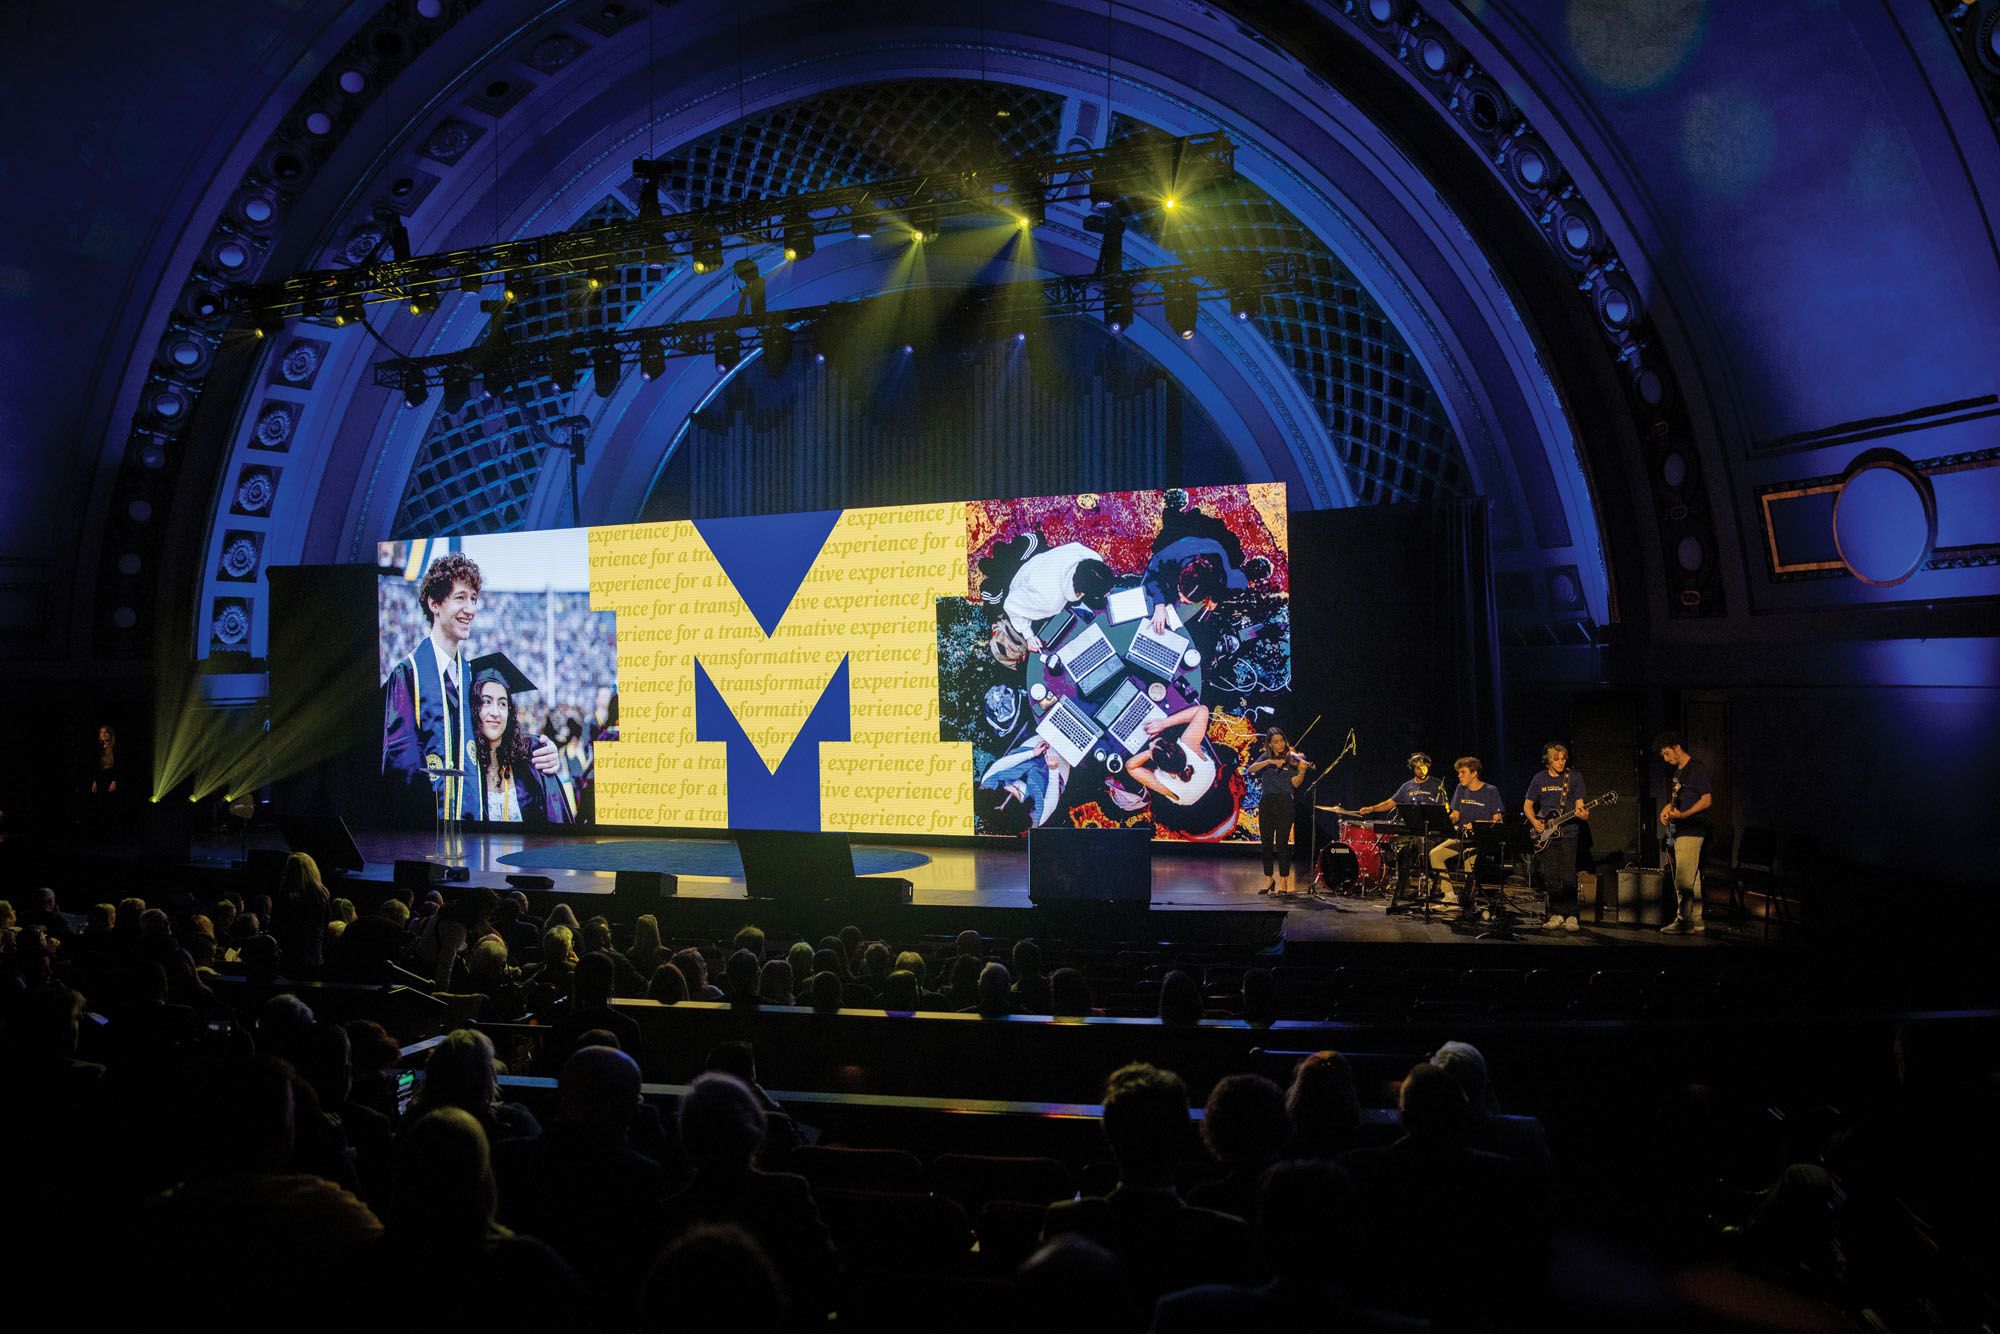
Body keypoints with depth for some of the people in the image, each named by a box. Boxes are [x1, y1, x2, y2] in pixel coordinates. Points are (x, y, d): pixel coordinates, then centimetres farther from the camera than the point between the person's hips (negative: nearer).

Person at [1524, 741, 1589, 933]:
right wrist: (1534, 822, -3)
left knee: (1568, 877, -8)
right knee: (1551, 878, 3)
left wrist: (1583, 814, -23)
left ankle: (1571, 916, -3)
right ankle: (1556, 914, 11)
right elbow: (1528, 804, 15)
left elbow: (1579, 806, 0)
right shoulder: (1539, 779, 7)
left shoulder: (1574, 777, 2)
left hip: (1568, 833, -2)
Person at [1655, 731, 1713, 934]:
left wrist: (1684, 815, -24)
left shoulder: (1697, 769, -8)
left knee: (1684, 881, -12)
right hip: (1676, 833, 9)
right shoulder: (1678, 771, 19)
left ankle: (1683, 921, -12)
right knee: (1691, 881, 11)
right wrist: (1667, 808, 8)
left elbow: (1707, 799, -14)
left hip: (1691, 831, -9)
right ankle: (1696, 920, 15)